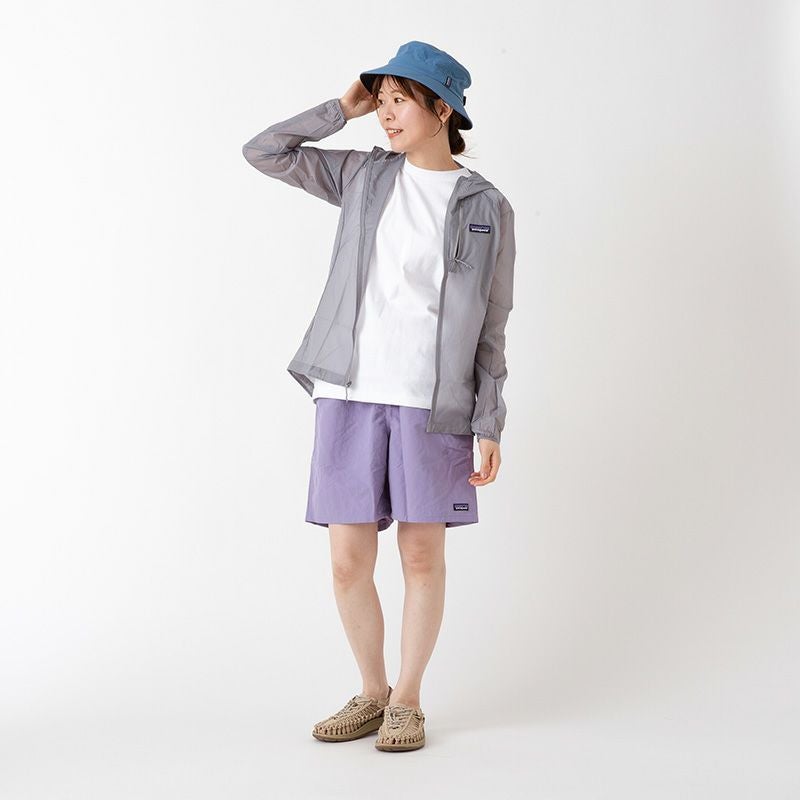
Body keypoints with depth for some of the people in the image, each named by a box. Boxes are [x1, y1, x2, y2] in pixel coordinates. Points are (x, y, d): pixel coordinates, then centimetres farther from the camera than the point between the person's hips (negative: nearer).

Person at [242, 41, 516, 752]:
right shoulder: (364, 175, 11)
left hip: (432, 404, -2)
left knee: (422, 556, 5)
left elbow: (491, 327, 3)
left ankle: (407, 701, 22)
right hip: (349, 396, 3)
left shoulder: (487, 207, 3)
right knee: (349, 564, 5)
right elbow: (262, 152, 10)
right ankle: (372, 693, 25)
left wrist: (490, 426, -2)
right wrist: (343, 108, 6)